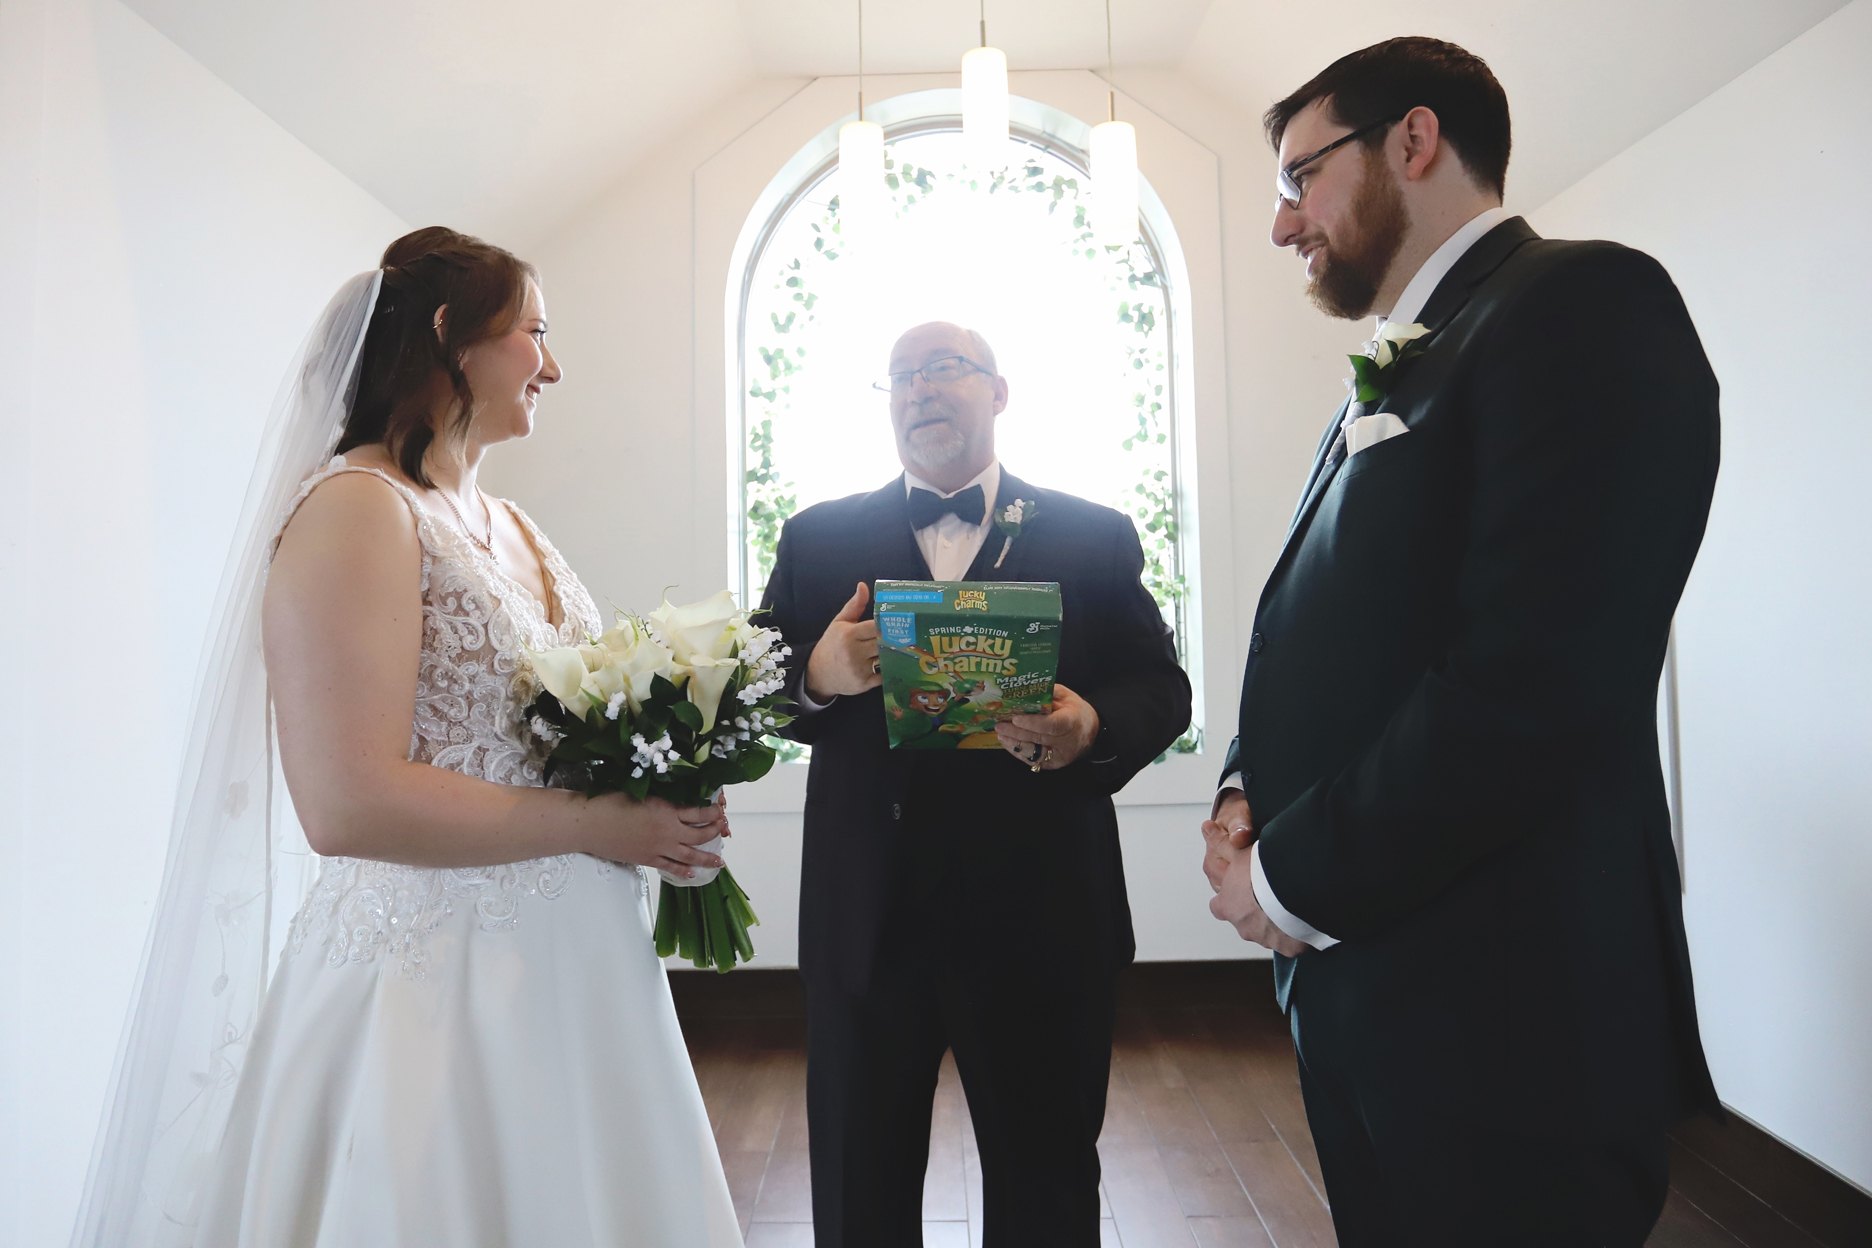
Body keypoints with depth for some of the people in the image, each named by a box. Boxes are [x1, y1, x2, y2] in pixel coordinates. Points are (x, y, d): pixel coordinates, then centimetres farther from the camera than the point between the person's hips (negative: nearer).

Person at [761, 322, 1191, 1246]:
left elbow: (1161, 686, 2)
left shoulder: (1095, 537, 5)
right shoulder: (817, 539, 8)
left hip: (1041, 918, 0)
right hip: (864, 918, 1)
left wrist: (1095, 727, -19)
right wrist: (817, 678, -18)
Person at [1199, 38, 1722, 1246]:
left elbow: (1537, 684, -24)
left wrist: (1296, 877, -14)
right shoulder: (1394, 378, 15)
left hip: (1503, 1011, -8)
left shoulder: (1582, 303, -12)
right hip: (1363, 987, 8)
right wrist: (1245, 796, -1)